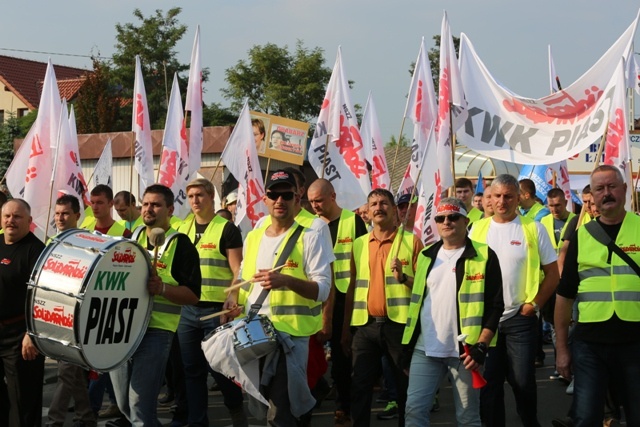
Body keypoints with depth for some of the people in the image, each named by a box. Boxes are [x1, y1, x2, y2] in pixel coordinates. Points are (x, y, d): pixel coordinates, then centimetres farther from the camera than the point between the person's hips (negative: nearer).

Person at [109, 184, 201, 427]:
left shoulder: (181, 244, -5)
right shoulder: (131, 238, 13)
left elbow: (193, 295, -10)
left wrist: (162, 289, -25)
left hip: (155, 331, -6)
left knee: (139, 404, -10)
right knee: (124, 404, 12)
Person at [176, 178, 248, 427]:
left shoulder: (226, 229, -6)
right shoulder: (183, 230, 11)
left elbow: (237, 271, -10)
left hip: (216, 309, -5)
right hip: (187, 309, 5)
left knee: (219, 367, 0)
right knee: (192, 370, 8)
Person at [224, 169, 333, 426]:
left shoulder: (309, 238, -6)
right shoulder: (252, 238, 12)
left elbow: (323, 289, -12)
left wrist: (288, 281, -26)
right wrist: (233, 298, 3)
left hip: (289, 334, -6)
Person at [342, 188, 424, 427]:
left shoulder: (411, 241, 0)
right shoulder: (359, 244, 12)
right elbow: (352, 287, 14)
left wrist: (403, 277, -20)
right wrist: (346, 328, 11)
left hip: (399, 324, -3)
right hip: (365, 325, 3)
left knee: (405, 386, 5)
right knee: (359, 387, 4)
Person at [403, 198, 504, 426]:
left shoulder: (484, 256, -3)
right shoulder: (427, 256, 13)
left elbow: (495, 305, -7)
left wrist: (481, 346, -16)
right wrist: (408, 343, 14)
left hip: (465, 350, -4)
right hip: (425, 348, 4)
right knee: (415, 408, -1)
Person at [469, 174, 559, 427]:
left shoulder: (533, 229, -2)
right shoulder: (478, 228, 5)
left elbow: (552, 273, 1)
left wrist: (534, 304, -6)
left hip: (520, 318, -2)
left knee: (523, 381, 0)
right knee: (488, 382, 8)